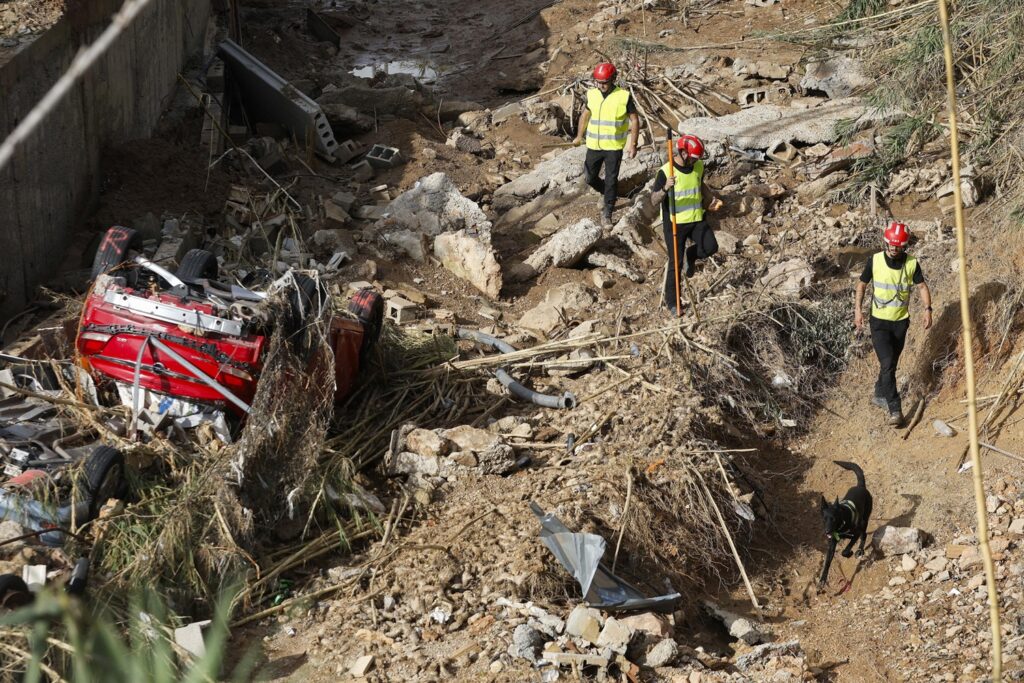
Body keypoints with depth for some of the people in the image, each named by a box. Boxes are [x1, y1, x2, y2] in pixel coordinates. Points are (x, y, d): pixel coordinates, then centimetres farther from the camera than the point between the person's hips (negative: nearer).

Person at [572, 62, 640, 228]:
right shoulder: (591, 94, -1)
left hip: (614, 147, -4)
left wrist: (633, 144, -11)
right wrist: (579, 136, 19)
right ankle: (605, 192, 40)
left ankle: (607, 213, 12)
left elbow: (634, 120, -6)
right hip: (594, 146, 4)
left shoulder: (624, 96, -12)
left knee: (611, 180, -1)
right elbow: (585, 115, 15)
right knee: (589, 177, 10)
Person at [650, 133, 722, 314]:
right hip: (674, 223, -4)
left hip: (696, 219, 5)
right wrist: (665, 189, -38)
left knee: (711, 247, -15)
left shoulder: (698, 166, 1)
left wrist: (712, 198, 7)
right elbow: (654, 201, -19)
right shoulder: (666, 172, -16)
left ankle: (690, 255, 20)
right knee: (675, 263, -2)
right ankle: (672, 301, 15)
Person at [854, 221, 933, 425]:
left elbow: (922, 286, 2)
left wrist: (927, 309, -10)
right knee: (887, 364, -14)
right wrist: (858, 310, -5)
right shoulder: (874, 261, -10)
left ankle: (880, 395, 38)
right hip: (879, 322, -2)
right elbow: (862, 284, 2)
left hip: (901, 322, 2)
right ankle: (895, 409, -13)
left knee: (891, 364, 14)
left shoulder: (911, 263, -7)